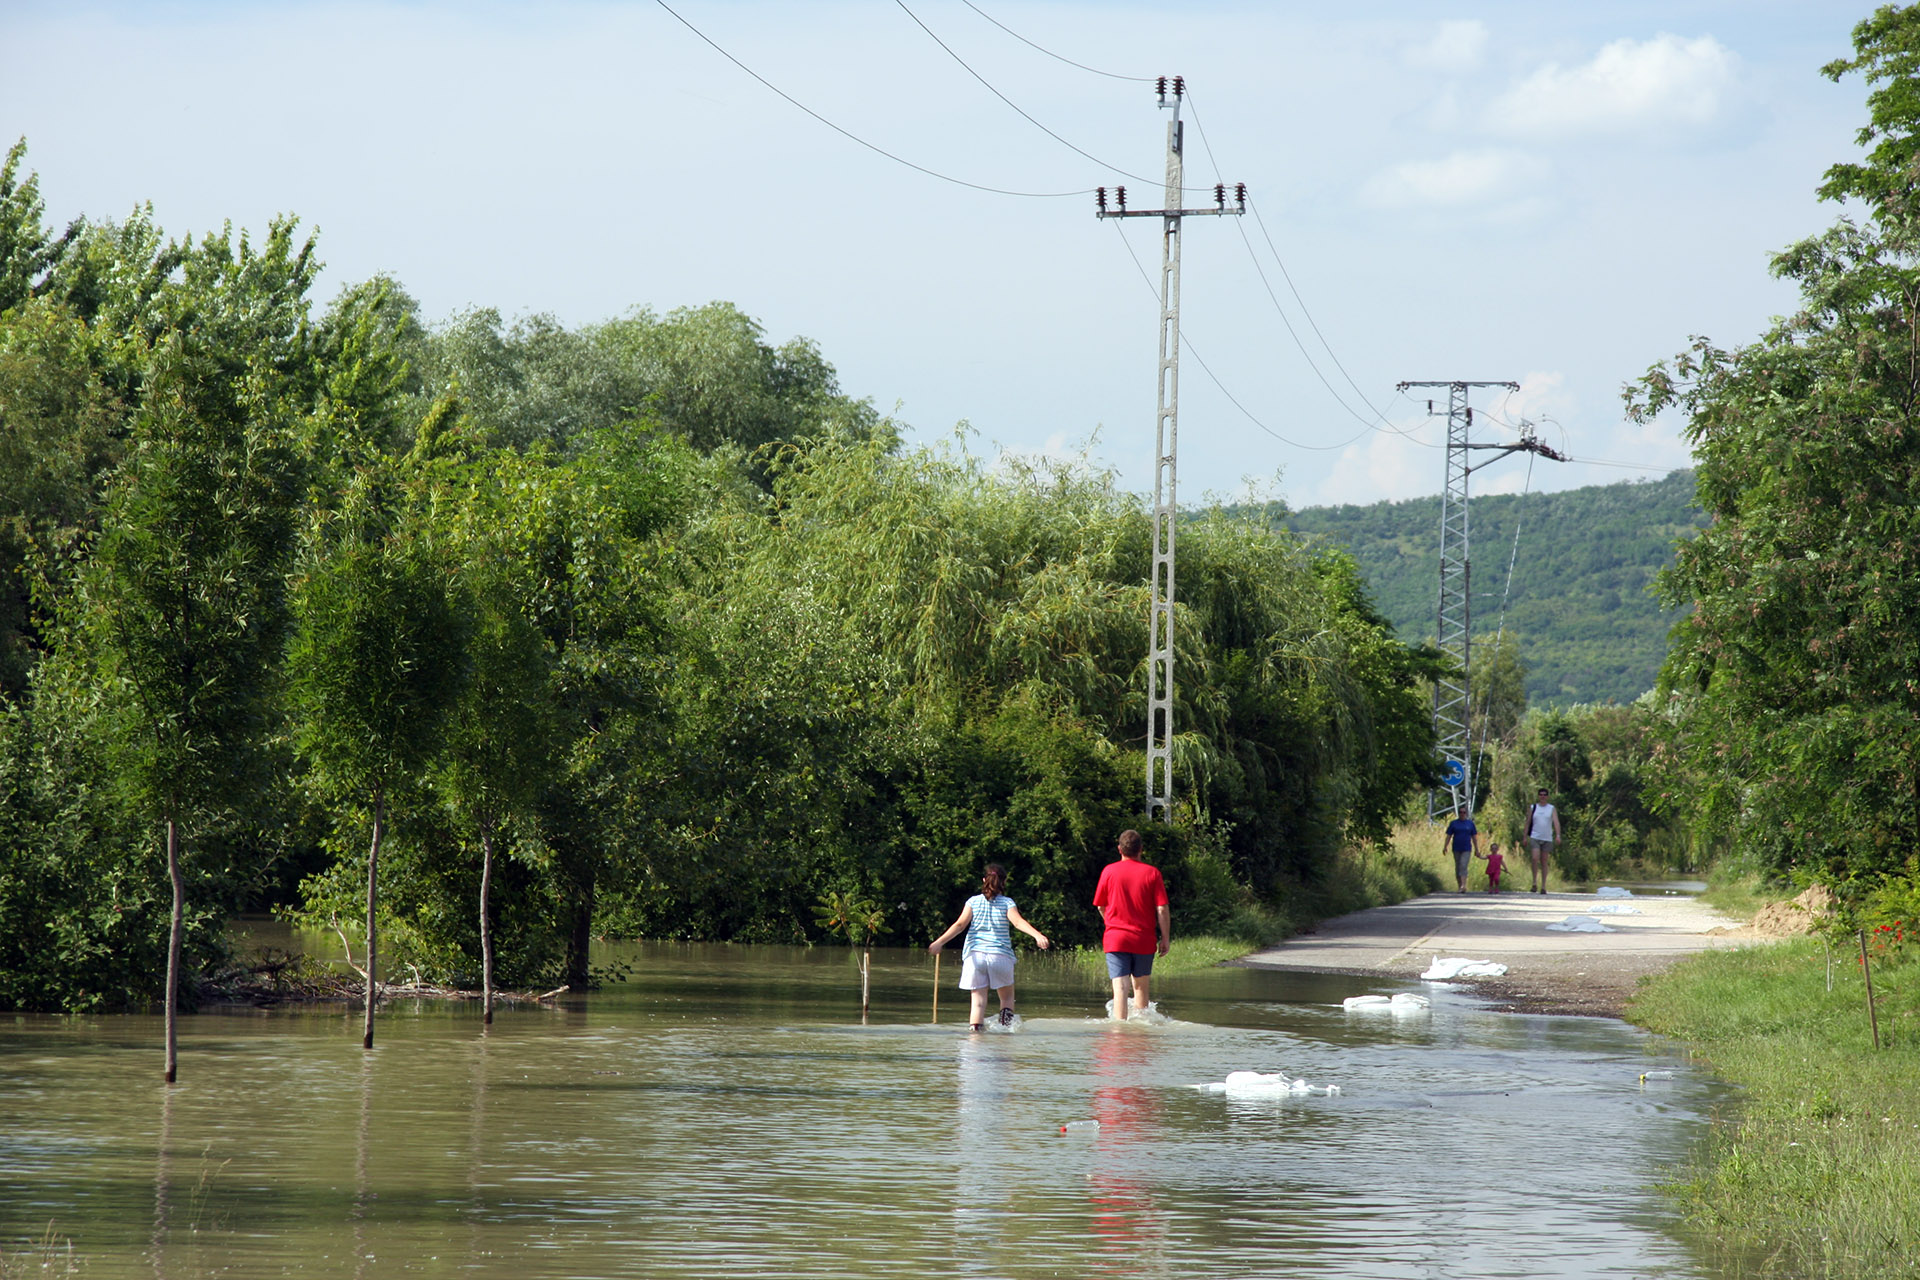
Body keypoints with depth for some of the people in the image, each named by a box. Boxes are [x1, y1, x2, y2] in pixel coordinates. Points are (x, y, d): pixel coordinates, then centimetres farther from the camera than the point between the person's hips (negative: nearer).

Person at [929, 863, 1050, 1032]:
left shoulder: (974, 901, 7)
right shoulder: (1007, 903, 2)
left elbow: (960, 924, -4)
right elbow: (1018, 922, -14)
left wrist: (939, 942, -8)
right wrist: (1037, 935, -26)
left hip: (975, 954, 1)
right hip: (1000, 955, -1)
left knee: (978, 1001, 2)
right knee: (1007, 997, 15)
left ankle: (975, 1029, -12)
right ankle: (1006, 1026, -5)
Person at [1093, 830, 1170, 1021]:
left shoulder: (1109, 871, 0)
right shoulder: (1152, 873, -2)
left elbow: (1100, 906, 9)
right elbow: (1162, 909, -5)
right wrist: (1165, 938, 2)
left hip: (1115, 939, -1)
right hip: (1144, 940, 1)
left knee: (1120, 988, -7)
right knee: (1141, 987, 16)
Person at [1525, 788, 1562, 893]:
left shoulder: (1552, 809, 5)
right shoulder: (1532, 808, 8)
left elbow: (1556, 822, -6)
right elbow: (1528, 822, 11)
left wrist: (1558, 835, -21)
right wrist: (1525, 837, 6)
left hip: (1547, 839, 0)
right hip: (1534, 837, 0)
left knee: (1544, 862, 3)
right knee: (1535, 858, -19)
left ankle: (1543, 886, 7)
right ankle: (1535, 882, -10)